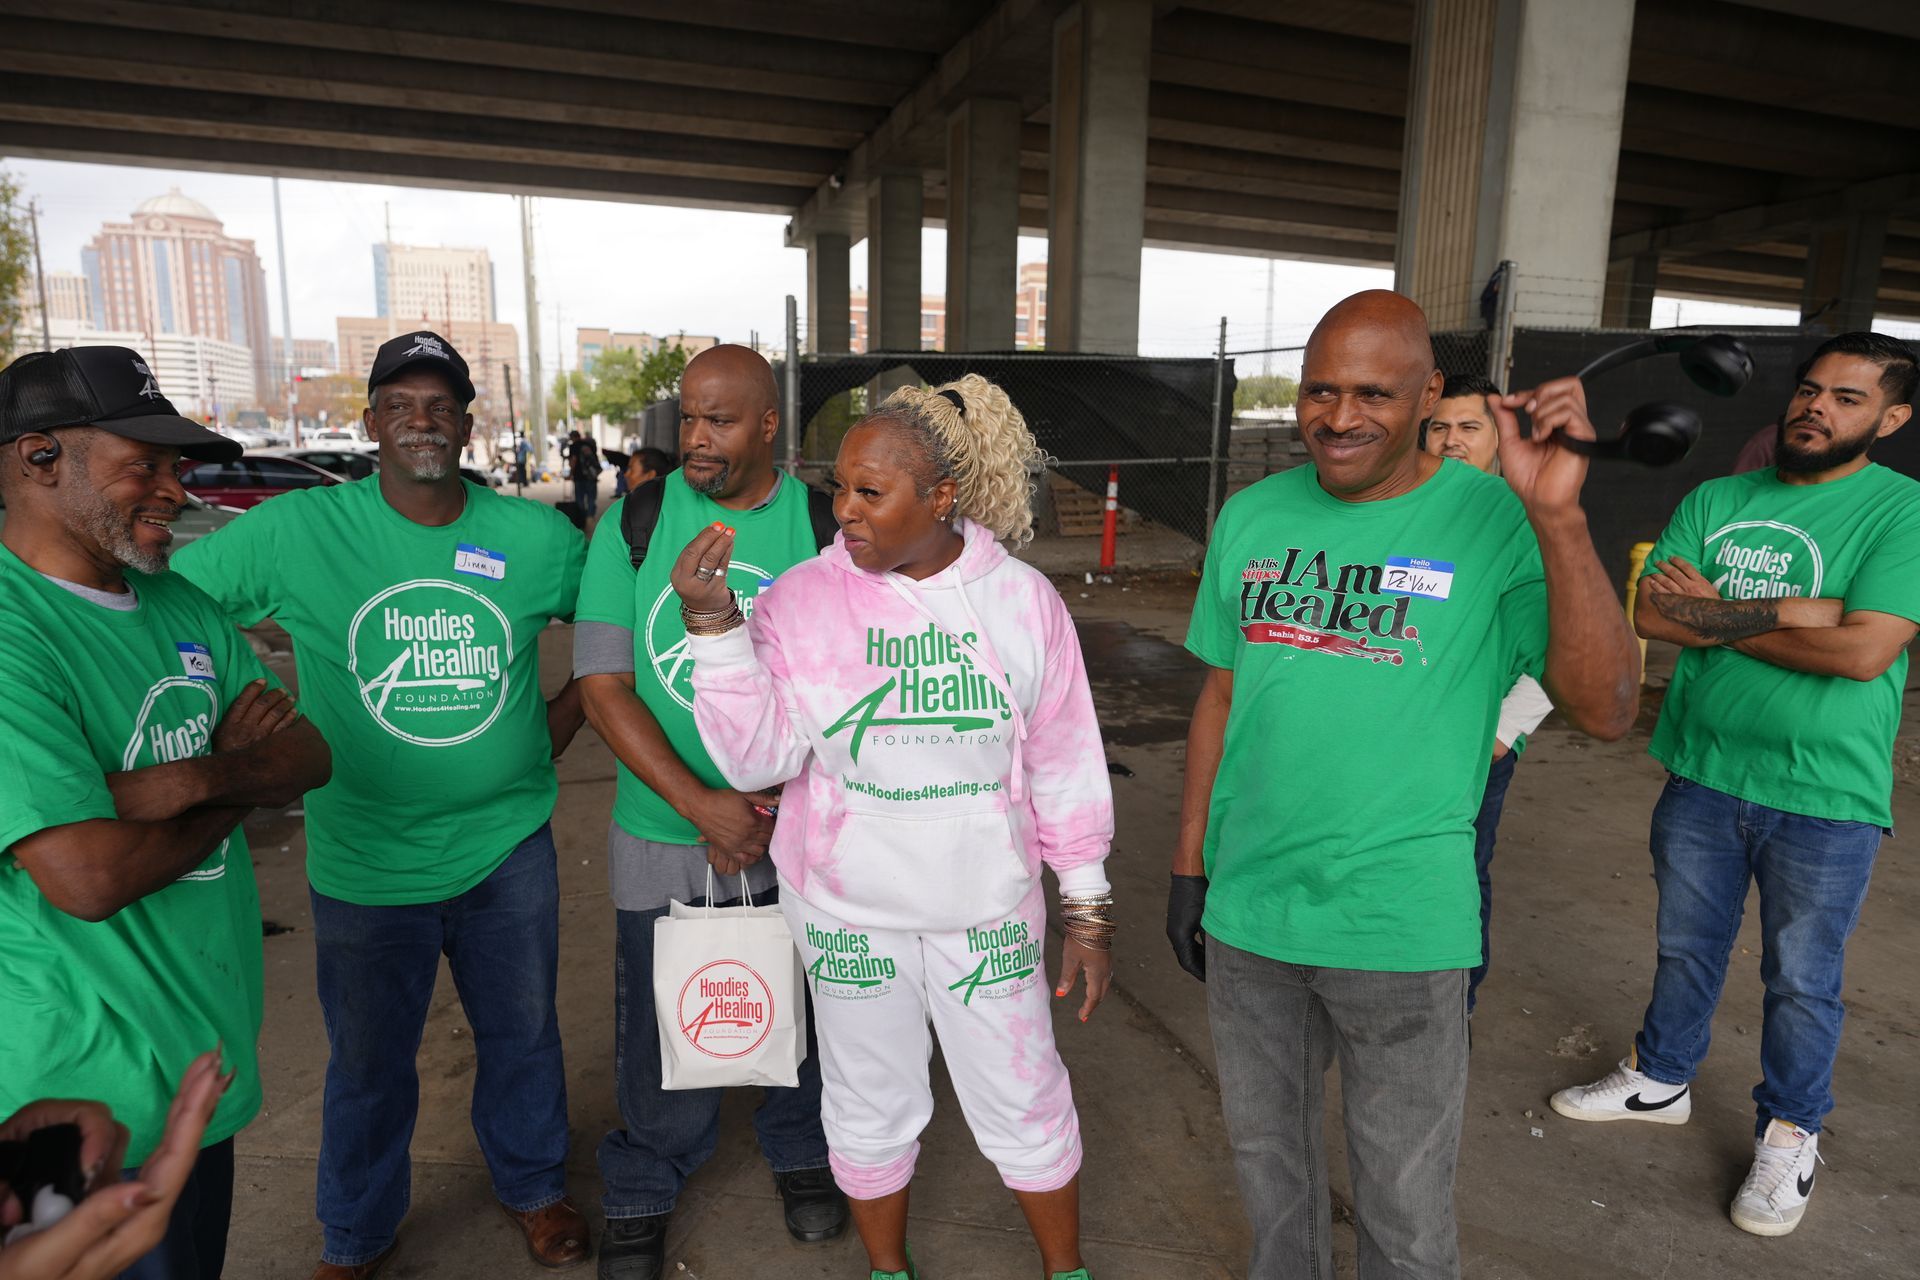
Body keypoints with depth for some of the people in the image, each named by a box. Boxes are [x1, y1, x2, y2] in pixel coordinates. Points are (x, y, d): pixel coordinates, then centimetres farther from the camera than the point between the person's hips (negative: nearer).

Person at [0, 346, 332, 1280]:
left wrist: (196, 779, -18)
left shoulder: (178, 605, 4)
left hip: (205, 1050, 8)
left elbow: (309, 756, 3)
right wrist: (238, 786, -12)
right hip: (98, 1092, -7)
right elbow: (89, 876, -29)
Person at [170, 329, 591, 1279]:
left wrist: (562, 719, 1)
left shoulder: (535, 537, -4)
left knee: (521, 1034, 19)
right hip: (365, 863, -1)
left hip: (508, 846, 2)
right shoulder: (297, 532, -10)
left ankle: (533, 1186, 46)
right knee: (369, 1062, 18)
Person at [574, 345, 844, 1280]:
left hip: (797, 831, 0)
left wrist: (779, 802, -14)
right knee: (658, 1020, 13)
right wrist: (703, 805, -17)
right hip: (661, 833, 0)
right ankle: (643, 1190, 40)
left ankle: (801, 1155, 45)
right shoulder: (633, 524, -5)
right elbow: (603, 685, -8)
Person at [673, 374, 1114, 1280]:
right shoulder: (802, 601, -9)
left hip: (986, 906, 0)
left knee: (1025, 1103, 14)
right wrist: (711, 620, -27)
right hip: (848, 909, 0)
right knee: (872, 1105, 18)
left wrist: (1087, 908, 2)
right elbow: (756, 757, -15)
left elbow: (1064, 764, -1)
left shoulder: (1022, 600, -7)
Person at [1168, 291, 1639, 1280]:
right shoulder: (1251, 517, 0)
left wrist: (1556, 516, -31)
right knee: (1266, 1156, 23)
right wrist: (1189, 865, 9)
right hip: (1247, 913, 4)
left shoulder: (1495, 524, -11)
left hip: (1402, 930, -3)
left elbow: (1607, 709, -21)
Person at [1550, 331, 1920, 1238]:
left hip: (1825, 799, -3)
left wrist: (1716, 616, -13)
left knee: (1802, 981, 13)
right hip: (1702, 777, 4)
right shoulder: (1715, 502, 3)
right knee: (1686, 949, 20)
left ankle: (1789, 1134, 35)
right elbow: (1651, 611, -9)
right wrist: (1786, 613, -19)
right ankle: (1662, 1079, 41)